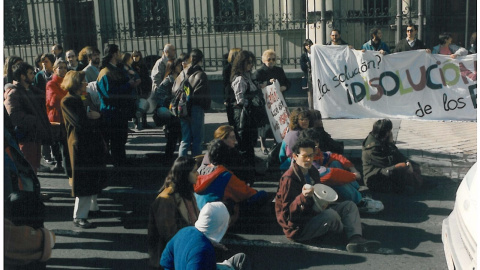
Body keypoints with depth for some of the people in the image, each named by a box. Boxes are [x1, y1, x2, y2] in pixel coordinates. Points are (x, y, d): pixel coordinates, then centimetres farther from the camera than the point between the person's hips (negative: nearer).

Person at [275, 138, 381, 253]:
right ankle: (352, 233, 2)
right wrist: (303, 197, -40)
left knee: (349, 205, 3)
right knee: (331, 214, -32)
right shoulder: (289, 179, -20)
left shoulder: (313, 171, 8)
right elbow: (288, 212, -23)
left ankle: (356, 239, -24)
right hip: (298, 228, -10)